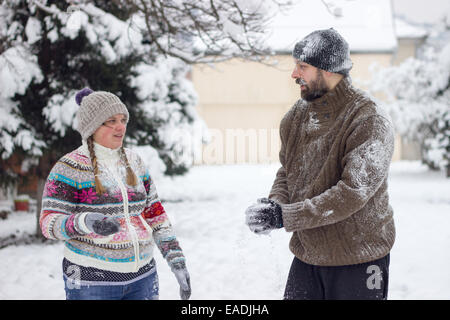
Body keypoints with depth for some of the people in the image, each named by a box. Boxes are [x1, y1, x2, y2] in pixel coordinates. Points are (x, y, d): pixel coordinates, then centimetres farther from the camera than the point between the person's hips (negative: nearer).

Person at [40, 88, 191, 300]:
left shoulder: (134, 162, 9)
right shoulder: (69, 168, -7)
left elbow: (155, 214, 12)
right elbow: (49, 223, -12)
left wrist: (176, 260, 5)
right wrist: (83, 222, -32)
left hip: (143, 276, 5)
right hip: (91, 280, -5)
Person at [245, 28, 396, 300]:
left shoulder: (370, 121, -19)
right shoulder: (298, 115, 3)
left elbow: (352, 193, -26)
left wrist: (284, 217, -29)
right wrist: (274, 203, -11)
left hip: (357, 259, -6)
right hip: (307, 254, 6)